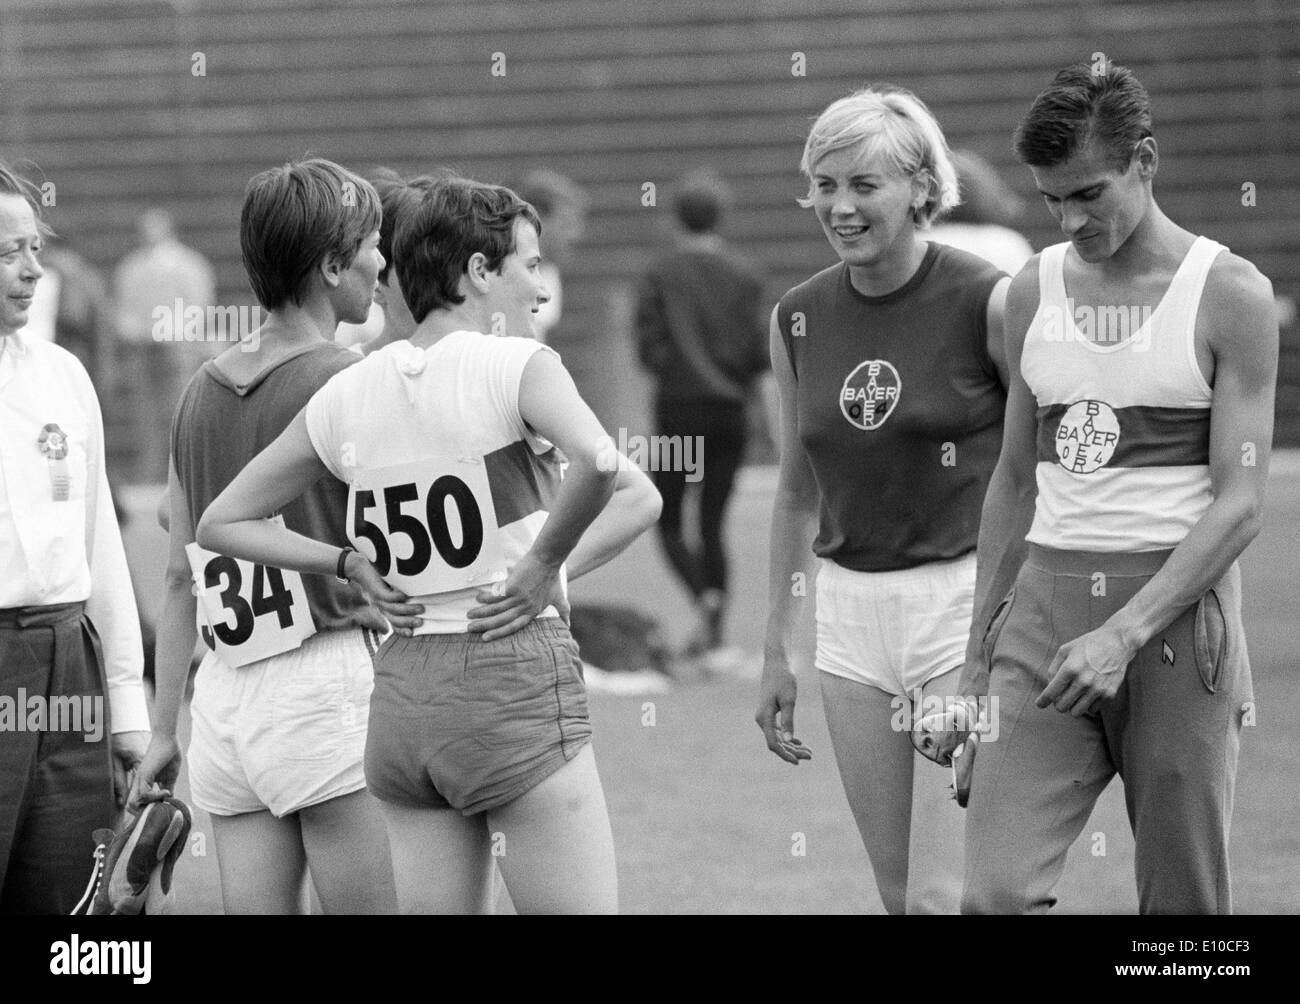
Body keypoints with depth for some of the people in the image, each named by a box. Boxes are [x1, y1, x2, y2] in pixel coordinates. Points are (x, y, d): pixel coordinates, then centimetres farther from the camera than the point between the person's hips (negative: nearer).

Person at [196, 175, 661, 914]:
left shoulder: (347, 395, 9)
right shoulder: (516, 366, -7)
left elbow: (221, 523, 16)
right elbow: (600, 466, -27)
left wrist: (347, 563, 10)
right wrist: (545, 564, -11)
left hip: (402, 691, 6)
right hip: (517, 680, -6)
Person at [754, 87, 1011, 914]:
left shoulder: (988, 302, -9)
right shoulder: (799, 319, 6)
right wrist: (779, 650, 17)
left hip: (967, 604, -5)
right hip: (853, 615, 5)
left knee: (946, 896, -12)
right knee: (900, 895, 7)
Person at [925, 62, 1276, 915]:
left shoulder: (1230, 294, -4)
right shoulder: (1035, 292, 10)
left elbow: (1241, 502, -9)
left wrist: (1125, 634, -19)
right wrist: (977, 662, 14)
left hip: (1176, 609, -4)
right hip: (1046, 601, 4)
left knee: (1184, 902, 2)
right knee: (996, 893, -11)